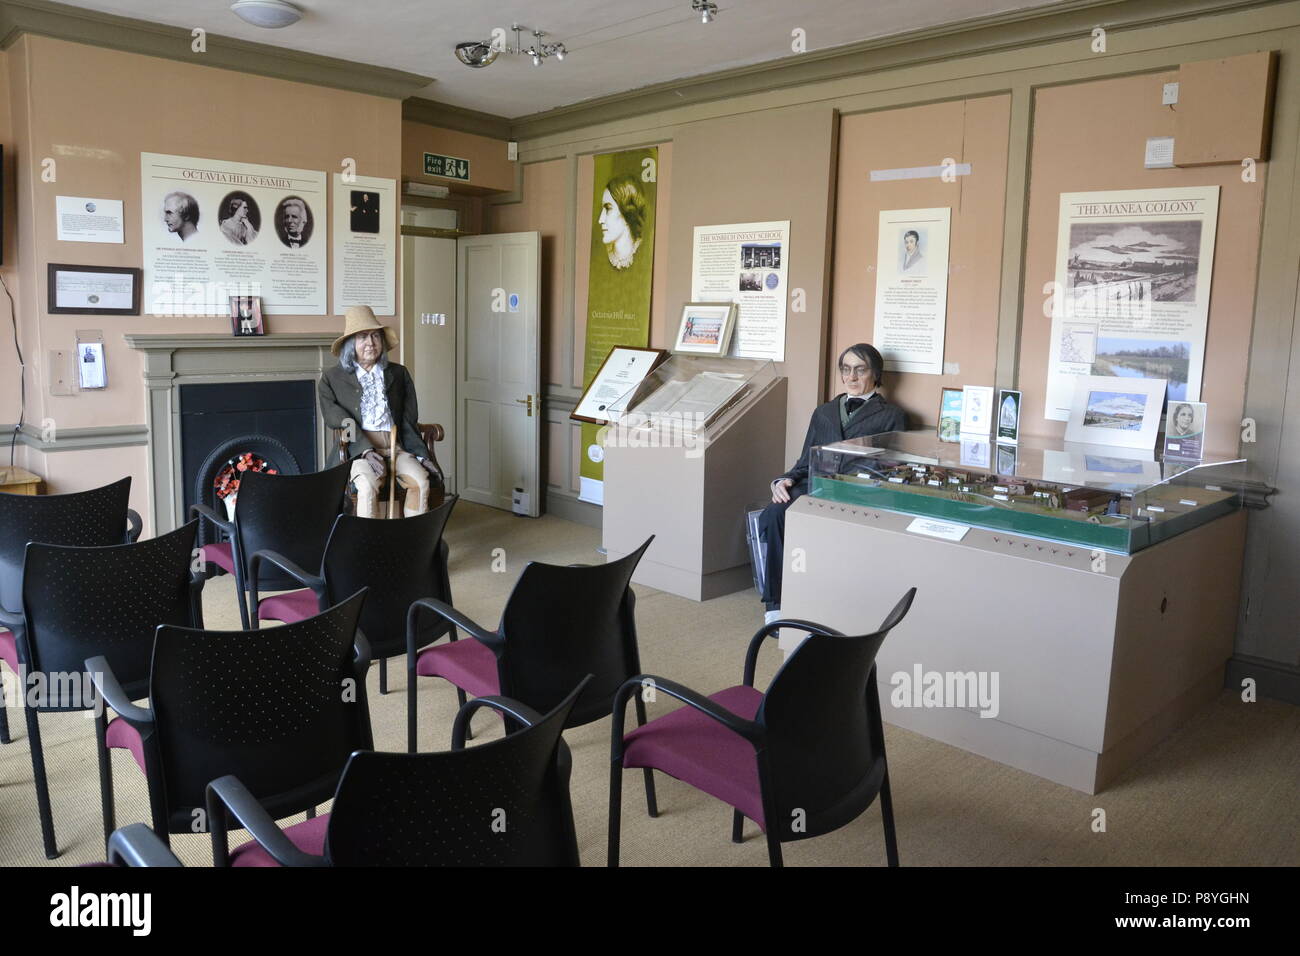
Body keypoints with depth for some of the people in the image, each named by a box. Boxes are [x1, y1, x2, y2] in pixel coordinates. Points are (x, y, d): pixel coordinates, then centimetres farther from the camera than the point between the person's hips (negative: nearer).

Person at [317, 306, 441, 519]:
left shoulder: (398, 374, 20)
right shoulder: (331, 378, 13)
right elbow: (335, 418, -1)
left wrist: (421, 454, 0)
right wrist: (366, 451, -17)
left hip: (396, 446, 2)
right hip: (358, 449, -2)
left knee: (421, 481, -27)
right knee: (368, 485, -34)